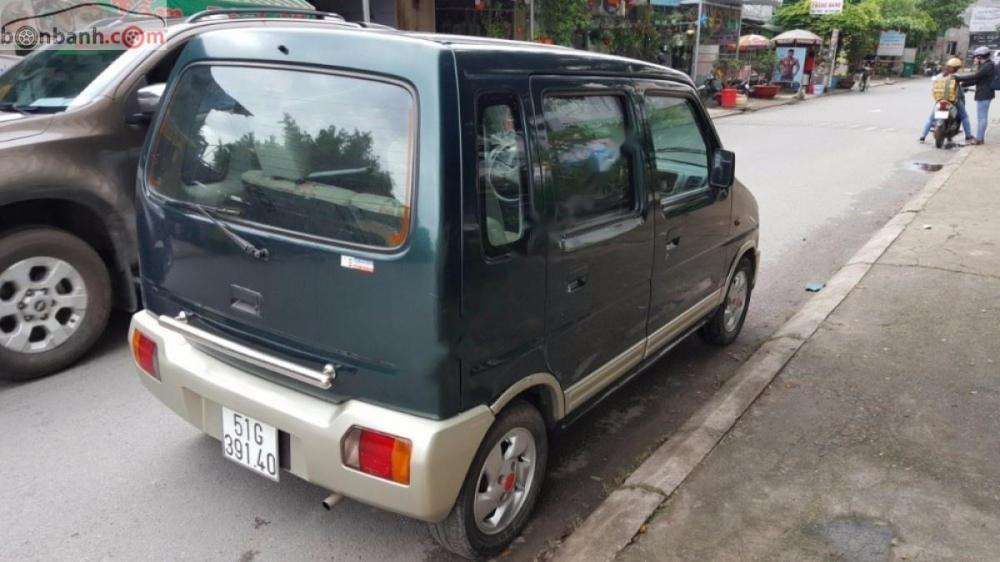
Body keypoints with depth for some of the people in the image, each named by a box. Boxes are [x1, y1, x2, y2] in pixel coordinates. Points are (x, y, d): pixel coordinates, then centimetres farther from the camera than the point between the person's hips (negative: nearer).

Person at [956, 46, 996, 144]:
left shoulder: (988, 66, -16)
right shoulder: (984, 66, 16)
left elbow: (974, 76, -24)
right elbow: (976, 80, 17)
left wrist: (958, 78, -23)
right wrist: (962, 84, 10)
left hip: (984, 95, -10)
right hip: (983, 94, 10)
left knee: (981, 117, -7)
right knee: (982, 117, 15)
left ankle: (979, 139, -5)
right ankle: (980, 137, 22)